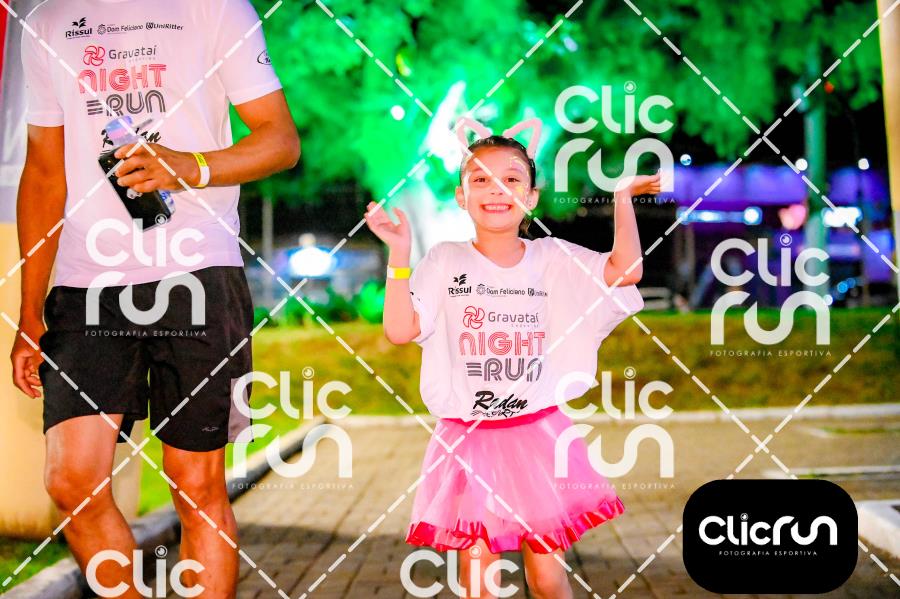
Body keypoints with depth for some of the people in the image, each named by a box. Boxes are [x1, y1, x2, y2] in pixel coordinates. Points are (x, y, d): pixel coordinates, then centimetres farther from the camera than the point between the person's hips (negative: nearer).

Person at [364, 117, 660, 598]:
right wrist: (398, 255, -14)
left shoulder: (554, 259, 4)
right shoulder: (446, 262, 0)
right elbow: (399, 330, -8)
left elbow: (625, 271, -6)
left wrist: (622, 201, -8)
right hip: (468, 440, -1)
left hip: (538, 434, 1)